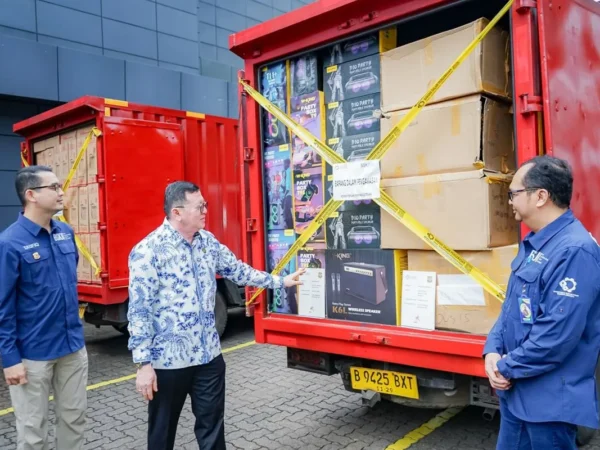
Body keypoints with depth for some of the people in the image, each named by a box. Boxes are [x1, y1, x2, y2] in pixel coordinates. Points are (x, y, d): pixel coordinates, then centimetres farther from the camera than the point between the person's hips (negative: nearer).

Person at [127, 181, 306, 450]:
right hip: (168, 360, -5)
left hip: (209, 355, 5)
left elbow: (238, 270, 18)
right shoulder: (149, 251, -16)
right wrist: (143, 364, -17)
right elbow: (139, 311, -16)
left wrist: (280, 281, 21)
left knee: (212, 425, 13)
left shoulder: (208, 242, 5)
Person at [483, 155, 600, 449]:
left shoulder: (575, 250, -24)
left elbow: (558, 333, -28)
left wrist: (507, 368, -16)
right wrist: (493, 351, -1)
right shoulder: (533, 244, 9)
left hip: (549, 399, -9)